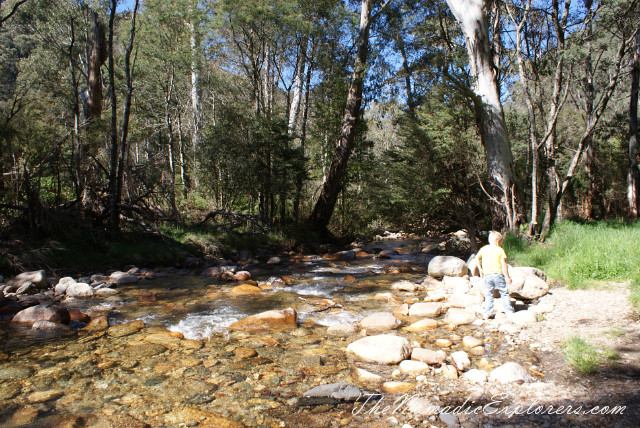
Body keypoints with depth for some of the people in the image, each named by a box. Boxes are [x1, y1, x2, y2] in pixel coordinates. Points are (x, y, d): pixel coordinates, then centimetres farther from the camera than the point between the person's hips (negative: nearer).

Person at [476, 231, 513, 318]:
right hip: (498, 274, -3)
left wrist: (480, 269, 25)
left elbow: (477, 258, 16)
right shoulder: (500, 250, -4)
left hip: (487, 275, 3)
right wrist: (507, 277, -3)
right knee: (504, 293, 9)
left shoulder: (484, 249, 7)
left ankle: (488, 313, 2)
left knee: (488, 295, 7)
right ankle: (509, 311, 11)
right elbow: (503, 264, -6)